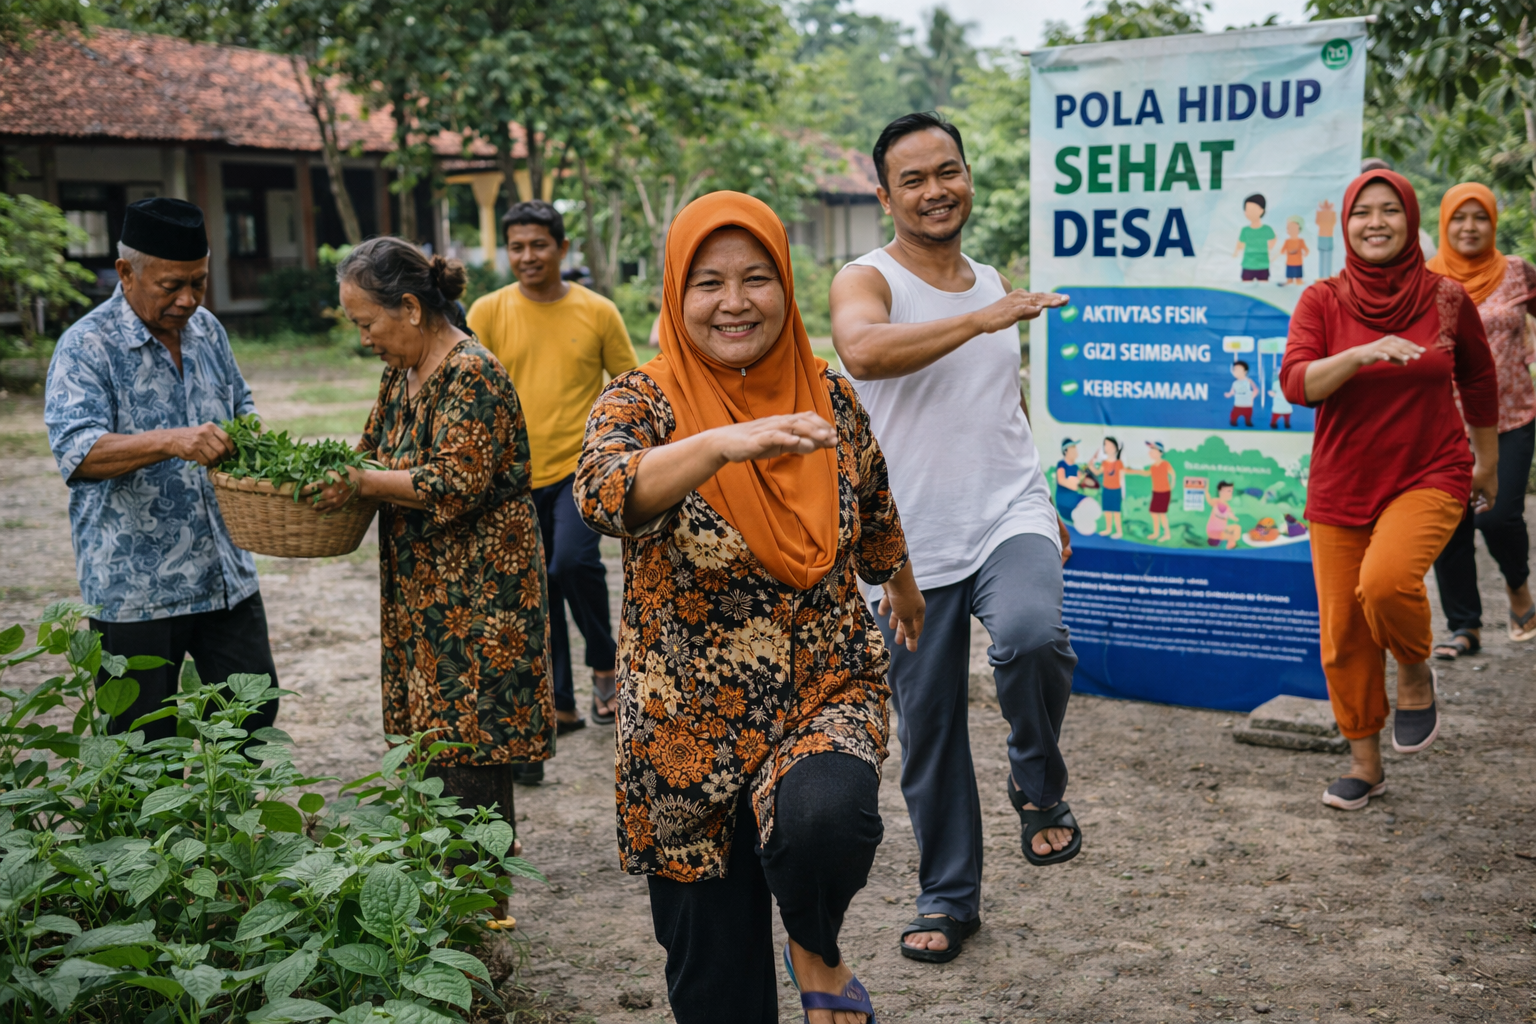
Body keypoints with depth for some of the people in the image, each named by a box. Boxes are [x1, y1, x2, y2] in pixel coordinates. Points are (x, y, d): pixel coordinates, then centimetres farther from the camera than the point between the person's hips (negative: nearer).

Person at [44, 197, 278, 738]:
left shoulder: (207, 331, 9)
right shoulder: (87, 346, -10)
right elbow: (75, 452, -23)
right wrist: (169, 441, -38)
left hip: (226, 574, 5)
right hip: (135, 587, -5)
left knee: (256, 715, 11)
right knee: (145, 752, 5)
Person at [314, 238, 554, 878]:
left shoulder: (472, 376, -16)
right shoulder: (404, 371, 13)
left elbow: (454, 486, -23)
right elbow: (377, 450, 23)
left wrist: (361, 482, -16)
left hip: (478, 597, -9)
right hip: (426, 595, 9)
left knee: (469, 763, -5)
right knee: (436, 751, 12)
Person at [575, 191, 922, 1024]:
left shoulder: (830, 396, 0)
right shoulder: (644, 402, -9)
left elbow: (875, 515, 19)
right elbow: (602, 493, -32)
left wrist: (904, 591, 35)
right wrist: (720, 444, -48)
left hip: (829, 693, 1)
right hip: (690, 727, -1)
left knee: (823, 821, -32)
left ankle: (817, 950, 2)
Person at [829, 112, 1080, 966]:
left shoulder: (994, 283, 13)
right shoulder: (868, 280, -5)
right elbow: (863, 350, -30)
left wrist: (1046, 509, 23)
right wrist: (982, 319, -29)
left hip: (1009, 517, 3)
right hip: (915, 543, -2)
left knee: (1033, 636, -30)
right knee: (929, 728, 7)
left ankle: (1039, 783, -1)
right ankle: (949, 896, 26)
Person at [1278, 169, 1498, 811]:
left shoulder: (1445, 298, -1)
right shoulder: (1322, 301, -3)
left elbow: (1477, 380, 14)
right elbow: (1296, 382, -17)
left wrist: (1487, 460, 22)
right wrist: (1361, 354, -33)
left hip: (1430, 477, -2)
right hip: (1342, 487, 2)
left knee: (1386, 581, -30)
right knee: (1342, 632, 4)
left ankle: (1416, 673, 4)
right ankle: (1364, 765, 25)